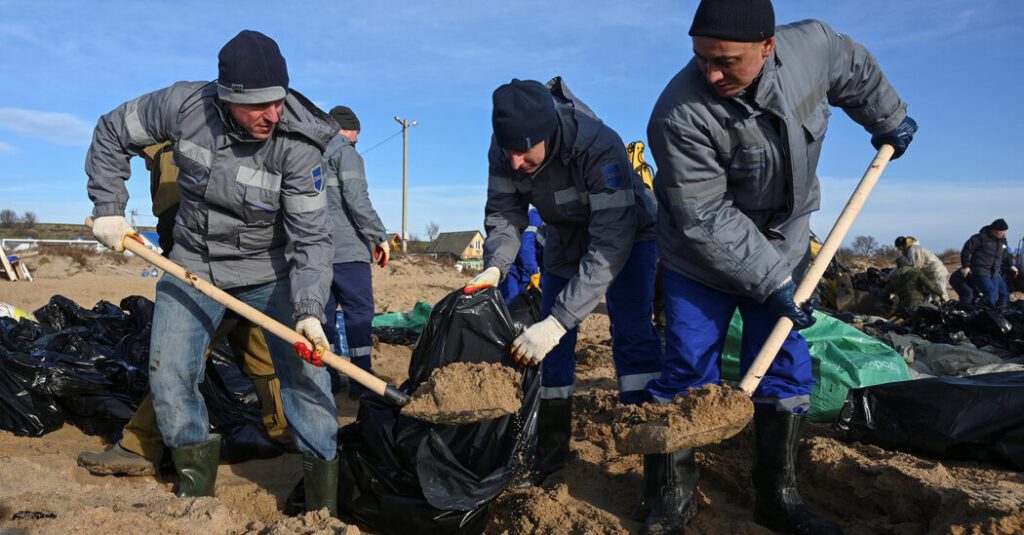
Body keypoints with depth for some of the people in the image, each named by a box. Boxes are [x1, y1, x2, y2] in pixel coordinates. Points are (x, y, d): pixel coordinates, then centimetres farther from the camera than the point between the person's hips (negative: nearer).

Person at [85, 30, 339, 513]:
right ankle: (196, 483, 24)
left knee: (305, 371, -8)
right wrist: (108, 208, -3)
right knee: (167, 373, 1)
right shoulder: (184, 104, -16)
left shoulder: (298, 146, -23)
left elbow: (311, 238, -23)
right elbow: (113, 134, 3)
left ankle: (324, 506, 6)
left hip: (270, 270, -2)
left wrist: (308, 311, -35)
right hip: (193, 265, 3)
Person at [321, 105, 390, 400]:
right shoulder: (346, 153, -4)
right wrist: (380, 237, -9)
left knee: (324, 311, 10)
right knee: (359, 311, -3)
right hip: (346, 249, -7)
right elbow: (357, 200, -15)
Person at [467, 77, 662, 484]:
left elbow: (612, 242, -44)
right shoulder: (505, 149, -24)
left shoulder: (600, 146, -41)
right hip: (566, 235, 5)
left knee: (631, 332, -19)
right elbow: (504, 215, -13)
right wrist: (495, 266, -34)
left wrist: (559, 320, -50)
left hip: (628, 232, -4)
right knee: (552, 343, 3)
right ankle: (552, 446, 15)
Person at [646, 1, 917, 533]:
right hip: (702, 259, -5)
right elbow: (706, 221, -26)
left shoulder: (814, 46, -14)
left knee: (786, 372, 7)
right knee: (687, 374, -4)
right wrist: (770, 281, -24)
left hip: (783, 248, 5)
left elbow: (857, 69, 12)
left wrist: (888, 119, 22)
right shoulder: (679, 115, -30)